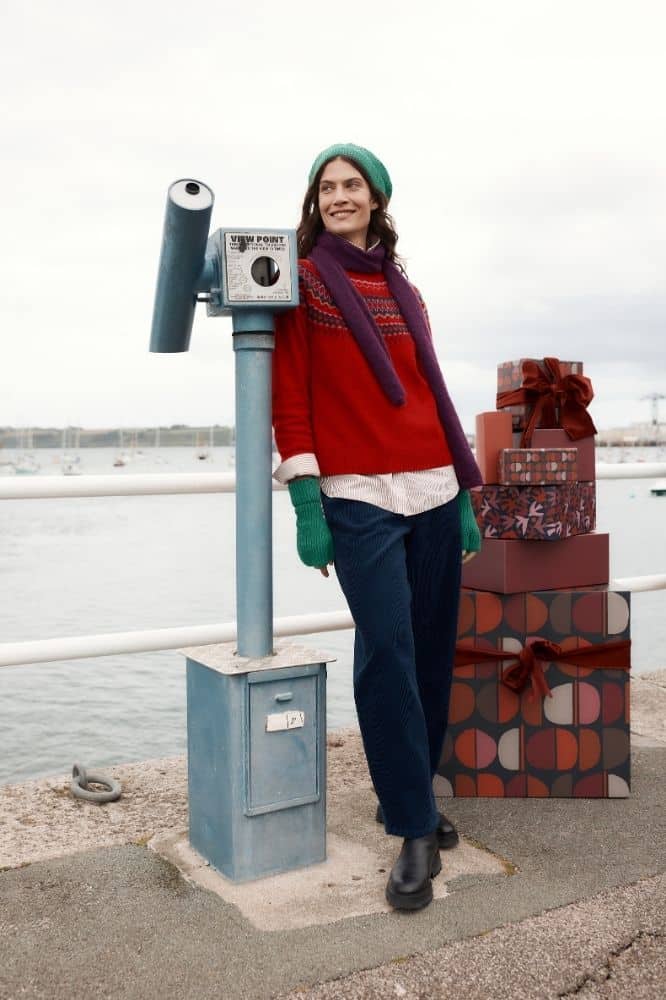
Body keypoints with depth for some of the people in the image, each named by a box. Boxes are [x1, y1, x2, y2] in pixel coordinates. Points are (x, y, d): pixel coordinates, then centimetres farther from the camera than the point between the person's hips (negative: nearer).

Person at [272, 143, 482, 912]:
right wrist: (305, 505, -12)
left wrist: (464, 494, 13)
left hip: (432, 493, 5)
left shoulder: (405, 294, 18)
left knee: (432, 652, 5)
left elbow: (432, 394, 17)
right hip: (358, 499, -5)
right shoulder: (302, 282, 3)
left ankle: (405, 796, 22)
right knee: (386, 652, -11)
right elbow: (290, 398, -4)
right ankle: (416, 831, -1)